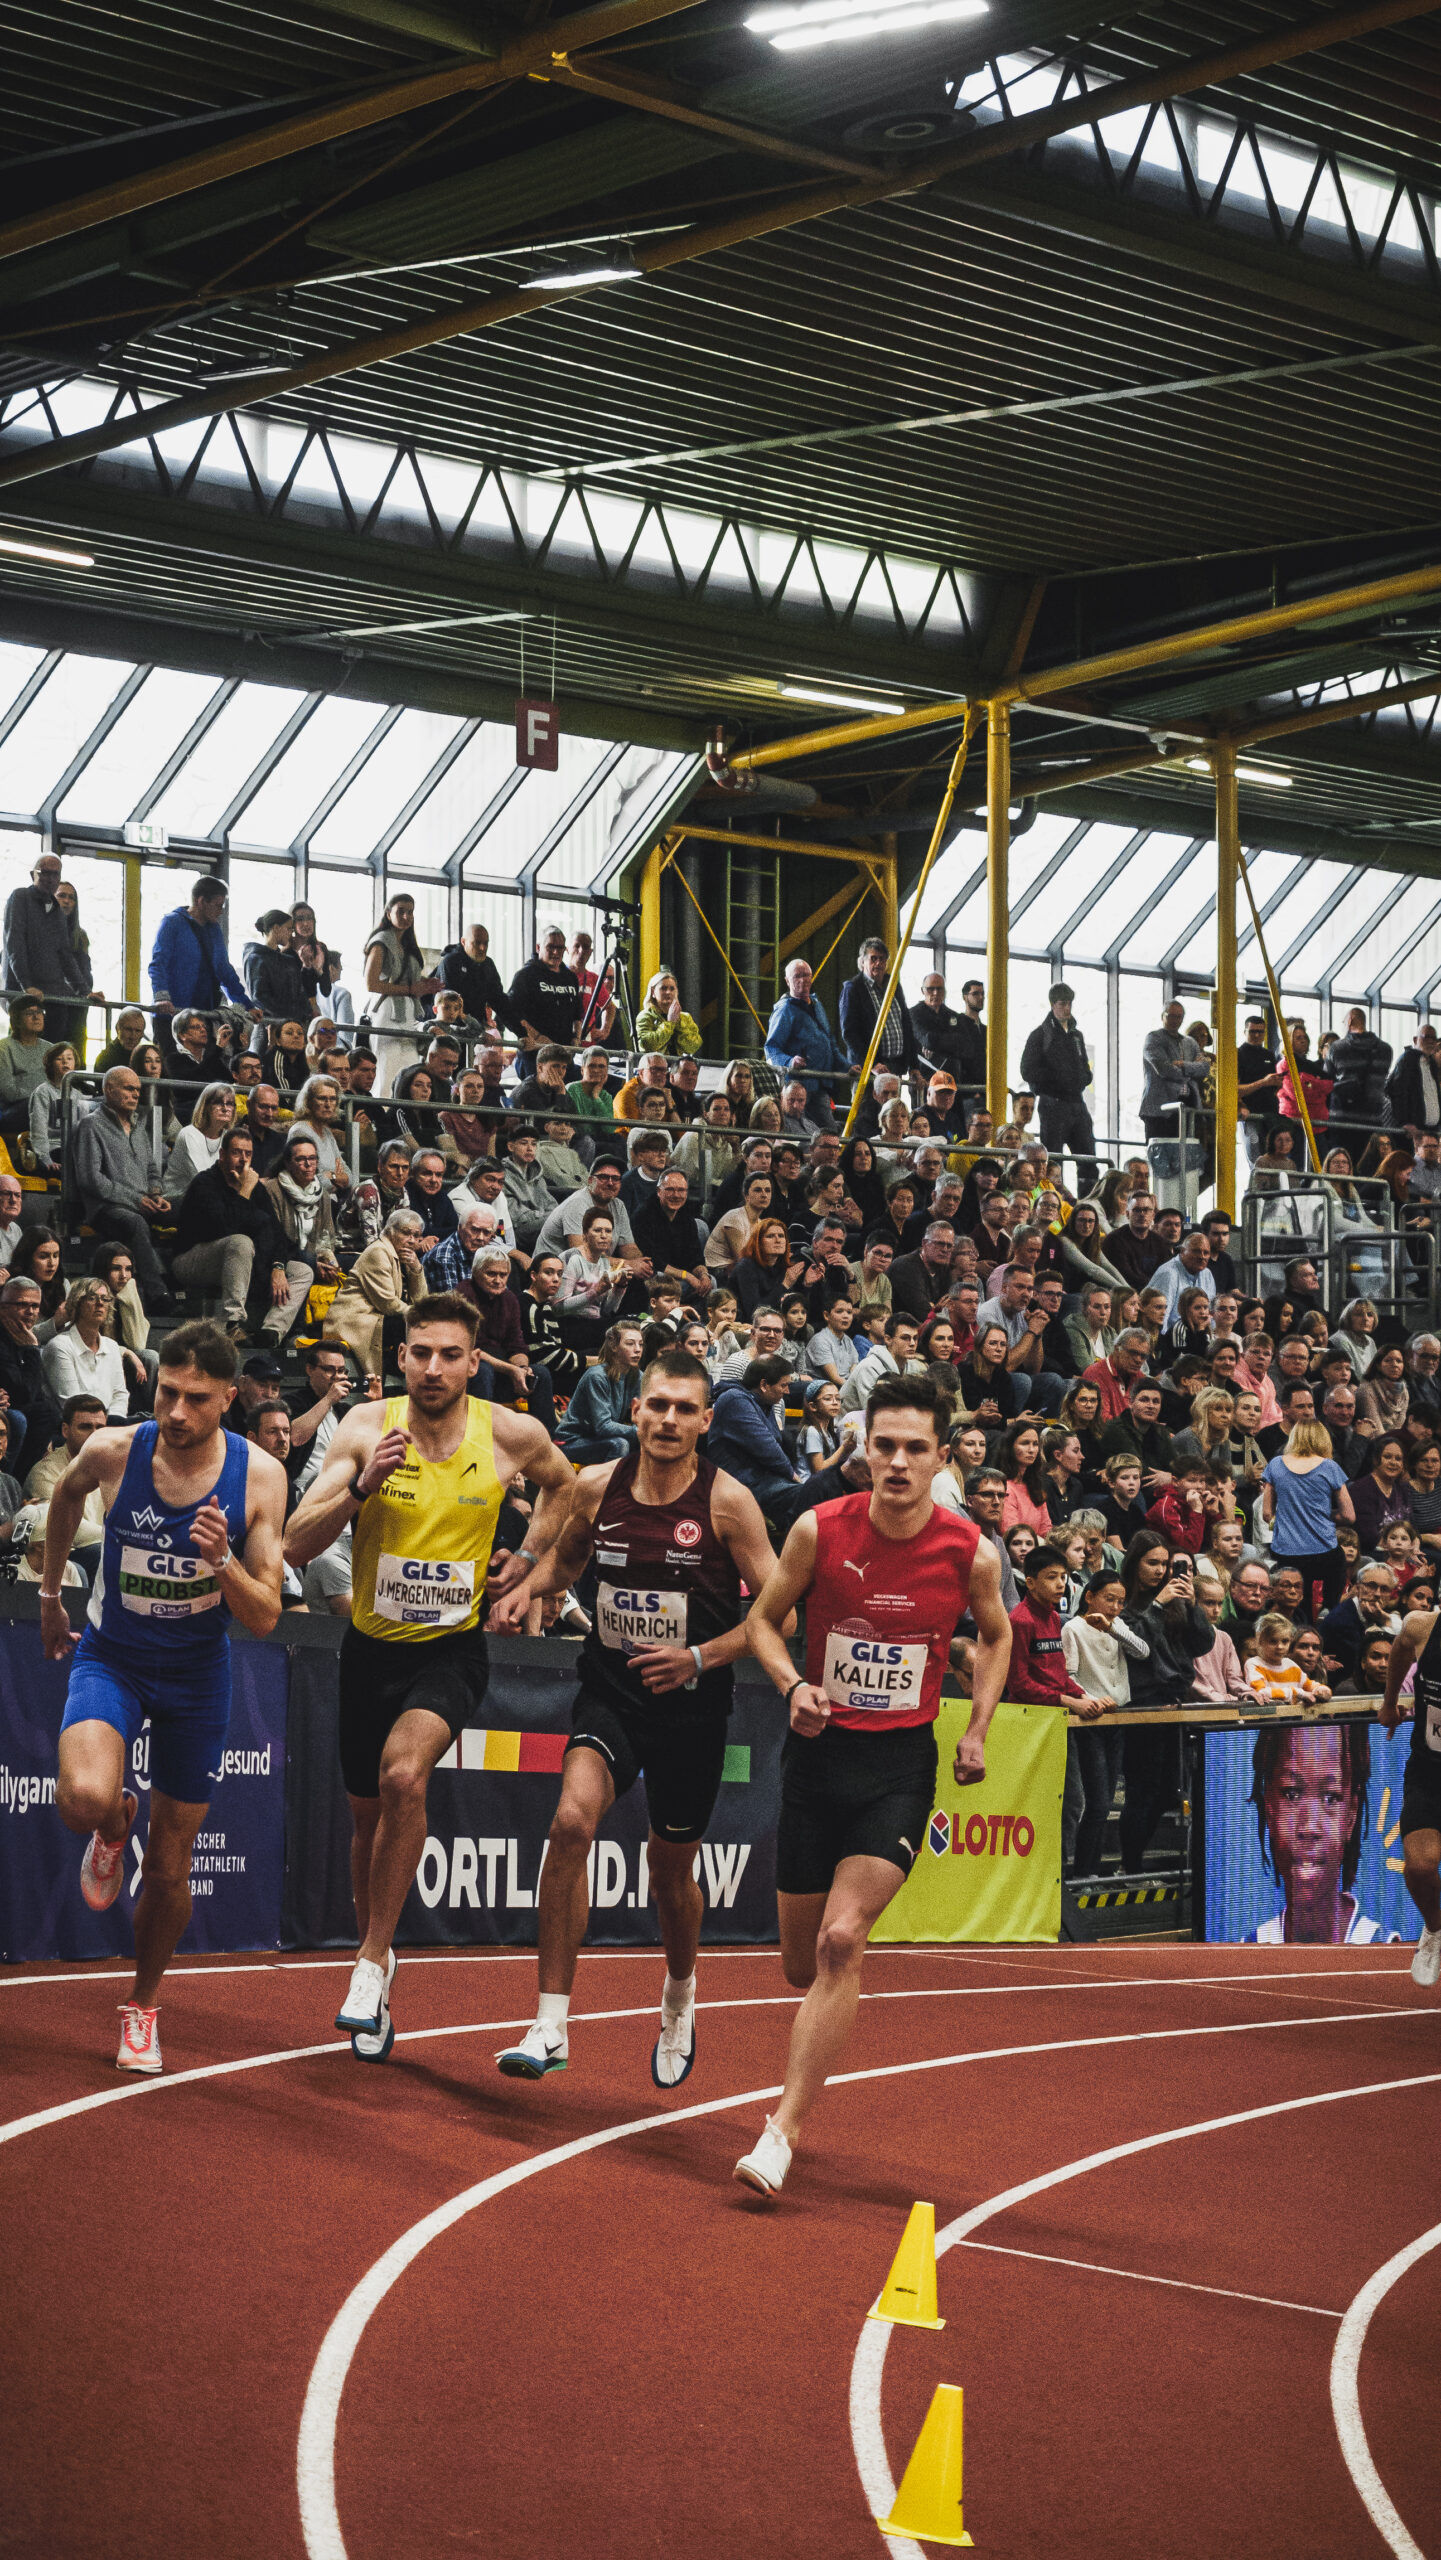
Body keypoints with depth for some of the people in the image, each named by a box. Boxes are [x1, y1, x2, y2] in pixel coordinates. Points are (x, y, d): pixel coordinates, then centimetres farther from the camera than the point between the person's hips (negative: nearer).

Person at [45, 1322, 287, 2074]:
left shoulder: (259, 1476, -17)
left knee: (169, 1868, 9)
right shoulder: (112, 1452, -18)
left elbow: (264, 1619, -15)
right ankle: (111, 1828, 8)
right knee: (85, 1798, -31)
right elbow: (65, 1496, 9)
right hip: (111, 1655, -1)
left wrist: (223, 1561, -34)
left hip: (197, 1672, 1)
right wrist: (50, 1595, 18)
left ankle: (142, 2007, 35)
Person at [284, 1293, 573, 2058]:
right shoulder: (366, 1427, -11)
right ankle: (375, 1966, 36)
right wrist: (363, 1484, -31)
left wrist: (524, 1563, 5)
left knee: (404, 1774, -28)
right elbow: (296, 1546, -17)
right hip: (372, 1645, 2)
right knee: (368, 1814, 14)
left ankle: (372, 1958, -13)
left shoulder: (511, 1435, -9)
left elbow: (562, 1485, 15)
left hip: (453, 1647, -2)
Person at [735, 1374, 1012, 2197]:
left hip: (901, 1764, -2)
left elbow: (996, 1635, 14)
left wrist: (979, 1730, 3)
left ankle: (784, 2131, -16)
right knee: (803, 1962, 8)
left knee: (842, 1940, -19)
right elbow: (766, 1619, 6)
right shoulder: (820, 1530, -9)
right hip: (818, 1751, 2)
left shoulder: (971, 1552, -8)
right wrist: (793, 1683, -13)